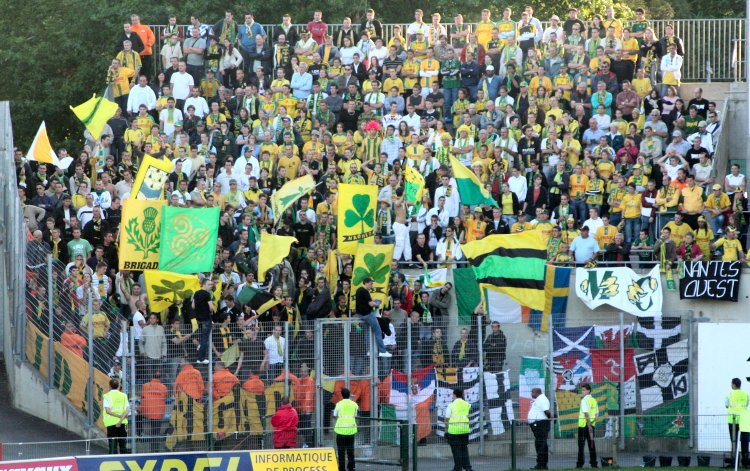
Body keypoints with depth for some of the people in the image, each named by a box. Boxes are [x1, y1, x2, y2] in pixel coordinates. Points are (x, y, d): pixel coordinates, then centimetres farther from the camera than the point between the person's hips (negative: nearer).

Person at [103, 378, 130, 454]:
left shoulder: (106, 396, 0)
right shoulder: (124, 395, 7)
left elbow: (107, 410, -13)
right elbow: (127, 410, -5)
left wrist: (118, 416, -11)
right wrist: (121, 420, -12)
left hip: (111, 423, -2)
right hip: (123, 423, 2)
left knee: (112, 446, -1)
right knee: (123, 446, 10)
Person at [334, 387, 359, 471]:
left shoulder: (339, 404, -4)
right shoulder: (354, 404, 3)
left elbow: (335, 416, 3)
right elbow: (355, 416, 6)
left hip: (341, 429, -2)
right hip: (351, 429, 2)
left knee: (341, 449, 2)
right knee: (350, 449, 13)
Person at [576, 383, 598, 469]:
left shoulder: (584, 400, -12)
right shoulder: (594, 400, 10)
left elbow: (586, 413, -20)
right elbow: (596, 414, 11)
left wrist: (588, 424, -21)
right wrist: (591, 422, 2)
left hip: (583, 424, -6)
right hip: (592, 424, 6)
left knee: (581, 444, -1)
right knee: (591, 444, 9)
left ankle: (580, 463, -3)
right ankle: (594, 463, 6)